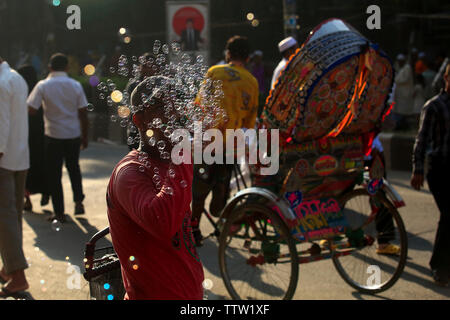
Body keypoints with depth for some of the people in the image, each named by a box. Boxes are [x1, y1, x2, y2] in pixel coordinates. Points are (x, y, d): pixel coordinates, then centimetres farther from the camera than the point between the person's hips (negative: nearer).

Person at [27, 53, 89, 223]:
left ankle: (59, 212, 9)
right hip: (74, 134, 3)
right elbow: (83, 114, -1)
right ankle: (78, 202, 14)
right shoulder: (76, 86, -2)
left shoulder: (42, 86, -8)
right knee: (73, 167, 23)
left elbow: (31, 109, -13)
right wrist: (84, 137, 7)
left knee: (54, 174, 7)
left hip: (53, 135, -2)